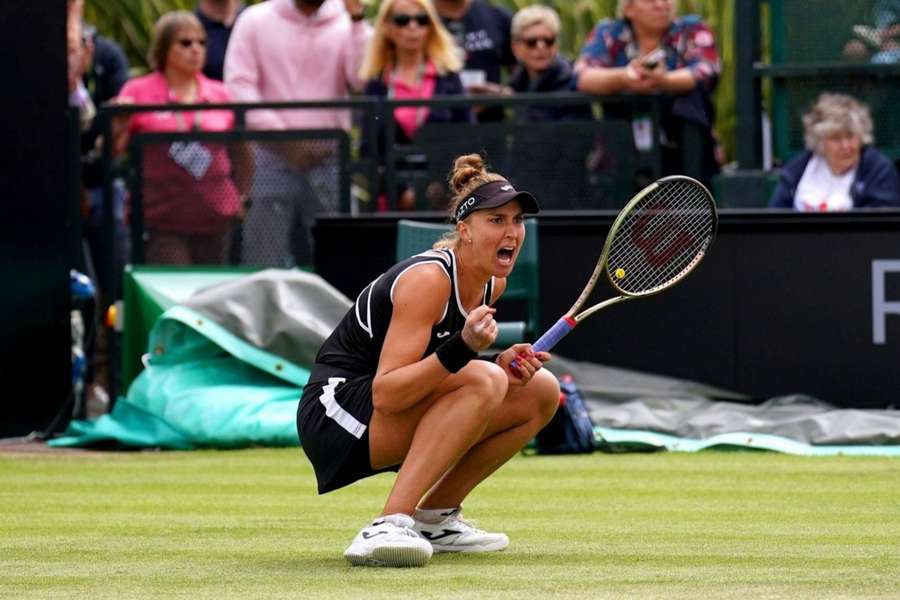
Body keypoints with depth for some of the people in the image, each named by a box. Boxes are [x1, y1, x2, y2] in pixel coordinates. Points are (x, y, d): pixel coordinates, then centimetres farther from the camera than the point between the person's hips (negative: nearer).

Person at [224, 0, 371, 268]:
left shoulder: (346, 24, 7)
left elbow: (364, 79, -8)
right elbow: (239, 84, -1)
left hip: (327, 158, 1)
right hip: (272, 157, -1)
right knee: (264, 261, -5)